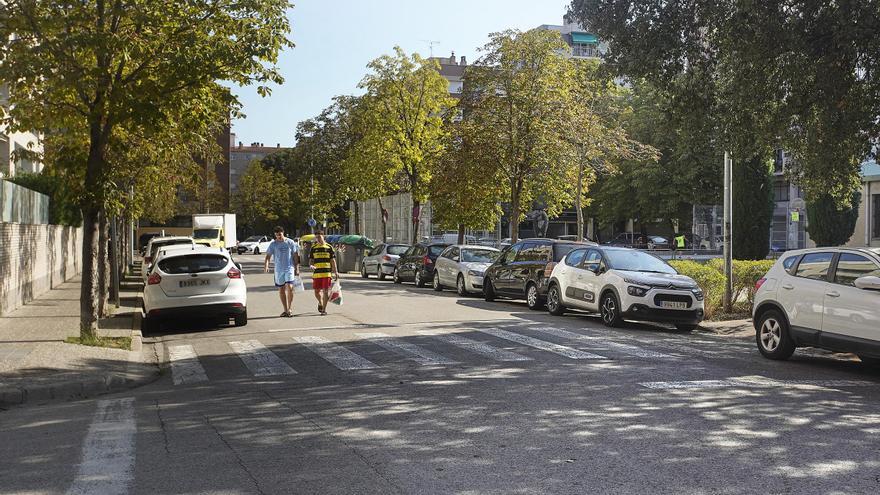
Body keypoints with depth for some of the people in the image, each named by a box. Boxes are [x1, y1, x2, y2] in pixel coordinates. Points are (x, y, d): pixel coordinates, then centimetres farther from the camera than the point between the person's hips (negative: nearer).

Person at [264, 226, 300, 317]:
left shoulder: (290, 242, 2)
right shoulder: (273, 244, 3)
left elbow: (295, 256, 7)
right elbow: (268, 255, -1)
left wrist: (296, 268, 3)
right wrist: (266, 265, -20)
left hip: (289, 268, -2)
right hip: (278, 270, 2)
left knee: (289, 287, -16)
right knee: (281, 290, 7)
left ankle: (290, 308, -6)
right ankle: (286, 310, 17)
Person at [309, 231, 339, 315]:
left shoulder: (329, 247, 5)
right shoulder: (313, 248, 8)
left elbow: (333, 260, 6)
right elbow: (311, 260, 10)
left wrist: (335, 272, 2)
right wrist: (311, 265, -13)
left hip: (327, 273, -1)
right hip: (317, 273, 1)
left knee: (326, 291, -3)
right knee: (317, 291, 4)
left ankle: (324, 309, 5)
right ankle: (320, 303, 33)